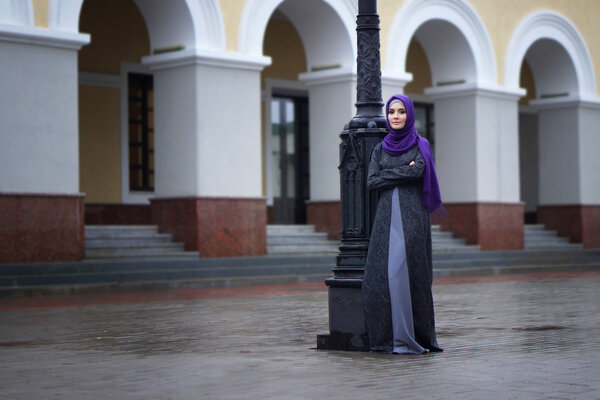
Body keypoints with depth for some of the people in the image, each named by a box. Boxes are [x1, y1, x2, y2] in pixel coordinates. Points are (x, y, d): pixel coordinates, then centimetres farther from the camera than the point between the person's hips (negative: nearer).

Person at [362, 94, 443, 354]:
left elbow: (416, 171, -13)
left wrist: (388, 175, -3)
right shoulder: (380, 149, 15)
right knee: (380, 276, -4)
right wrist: (404, 172, -4)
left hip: (412, 217, -3)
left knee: (408, 273, -9)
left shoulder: (421, 146, 6)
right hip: (386, 218, 3)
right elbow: (371, 182, 1)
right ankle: (387, 337, 2)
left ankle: (412, 337, -3)